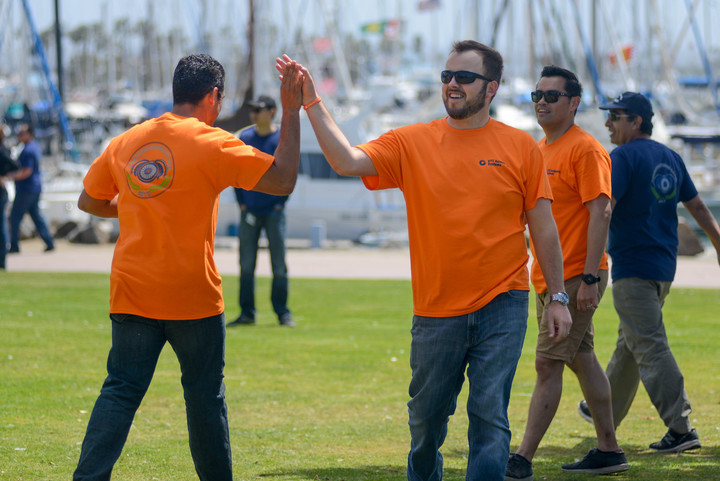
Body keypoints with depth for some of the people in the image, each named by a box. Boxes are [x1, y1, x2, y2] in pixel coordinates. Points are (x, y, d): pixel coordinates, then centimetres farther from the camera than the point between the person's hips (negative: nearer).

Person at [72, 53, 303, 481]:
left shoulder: (125, 142, 6)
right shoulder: (213, 144, -10)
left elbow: (89, 201, 16)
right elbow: (283, 180, -9)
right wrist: (291, 111, -5)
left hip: (131, 294, 4)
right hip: (193, 297, -4)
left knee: (121, 391, 3)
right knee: (205, 394, 10)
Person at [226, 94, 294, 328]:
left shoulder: (283, 138, -2)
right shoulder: (244, 137, 5)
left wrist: (280, 203, -5)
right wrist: (242, 202, 2)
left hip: (274, 211, -2)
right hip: (249, 210, 2)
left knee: (279, 265, -1)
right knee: (246, 265, 2)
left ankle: (283, 313, 6)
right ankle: (247, 313, 8)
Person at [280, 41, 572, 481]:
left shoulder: (520, 148, 0)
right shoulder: (412, 143, 2)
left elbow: (543, 226, 4)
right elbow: (347, 161, -11)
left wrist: (558, 297, 3)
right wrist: (312, 104, -20)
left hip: (502, 307, -2)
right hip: (436, 311, 2)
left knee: (489, 418, -7)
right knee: (427, 420, 12)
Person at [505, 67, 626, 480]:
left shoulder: (586, 150, -13)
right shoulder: (539, 150, 15)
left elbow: (600, 213, -18)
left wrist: (590, 278, -23)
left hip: (576, 277, -9)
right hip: (548, 276, 9)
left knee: (548, 363, -10)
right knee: (583, 360, 13)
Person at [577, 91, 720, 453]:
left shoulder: (623, 157, -11)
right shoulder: (671, 158, 14)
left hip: (633, 267, -9)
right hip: (664, 267, 9)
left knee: (650, 346, -11)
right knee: (629, 341, 21)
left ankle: (681, 427, -18)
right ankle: (606, 412, 35)